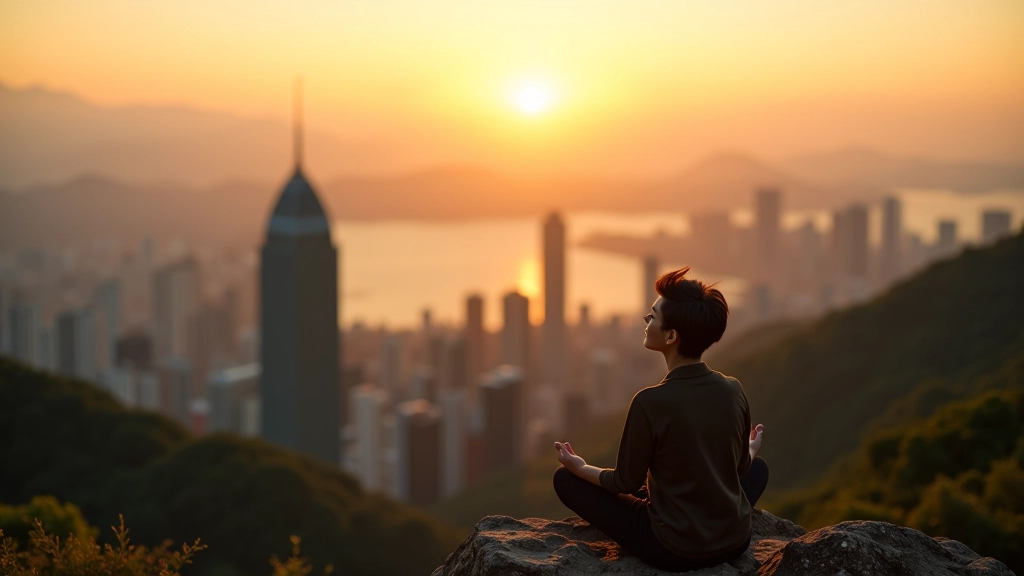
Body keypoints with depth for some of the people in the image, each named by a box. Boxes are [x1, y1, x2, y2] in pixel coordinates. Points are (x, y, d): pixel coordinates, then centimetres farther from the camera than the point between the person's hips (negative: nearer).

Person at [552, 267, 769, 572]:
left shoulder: (650, 402, -23)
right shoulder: (734, 391, -9)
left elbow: (627, 483, -11)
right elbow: (740, 466, 7)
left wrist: (581, 468, 9)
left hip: (672, 550, -5)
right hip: (735, 541, 5)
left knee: (565, 479, 8)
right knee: (758, 467, 35)